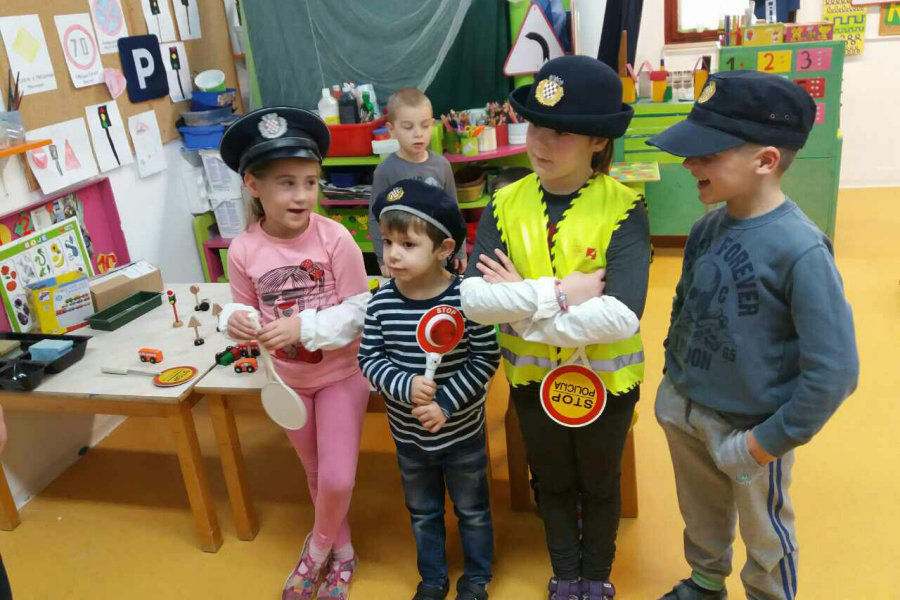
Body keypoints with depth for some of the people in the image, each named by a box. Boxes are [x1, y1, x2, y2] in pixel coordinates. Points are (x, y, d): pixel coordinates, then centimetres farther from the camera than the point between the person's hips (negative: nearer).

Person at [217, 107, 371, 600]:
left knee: (337, 480, -5)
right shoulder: (244, 250, -15)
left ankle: (320, 546, 30)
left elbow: (359, 313, -19)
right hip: (288, 380, 3)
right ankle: (341, 552, 45)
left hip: (341, 374, -3)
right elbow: (245, 308, -2)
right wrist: (237, 321, -25)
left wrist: (303, 327, -31)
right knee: (316, 473, 20)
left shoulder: (334, 238, -22)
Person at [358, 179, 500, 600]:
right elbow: (369, 359, -9)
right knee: (423, 512, 24)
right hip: (409, 434, 3)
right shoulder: (381, 303, -13)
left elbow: (485, 359, -17)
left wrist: (446, 402, -23)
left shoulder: (465, 300, -21)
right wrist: (406, 387, -26)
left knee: (473, 510, 20)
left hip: (462, 432, -2)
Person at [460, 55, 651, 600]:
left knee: (600, 485, 22)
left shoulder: (624, 208, -20)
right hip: (532, 378, 3)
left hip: (605, 380, -2)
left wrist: (520, 307, -26)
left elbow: (622, 316, -32)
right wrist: (559, 294, -29)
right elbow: (475, 298, -21)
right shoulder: (506, 204, -11)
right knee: (553, 483, 24)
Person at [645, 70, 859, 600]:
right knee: (701, 516, 29)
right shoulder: (709, 228, -7)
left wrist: (771, 441, -18)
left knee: (765, 538, 21)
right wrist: (674, 381, 8)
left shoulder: (800, 249, -26)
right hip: (685, 411, 6)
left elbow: (834, 369, -24)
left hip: (748, 428, -6)